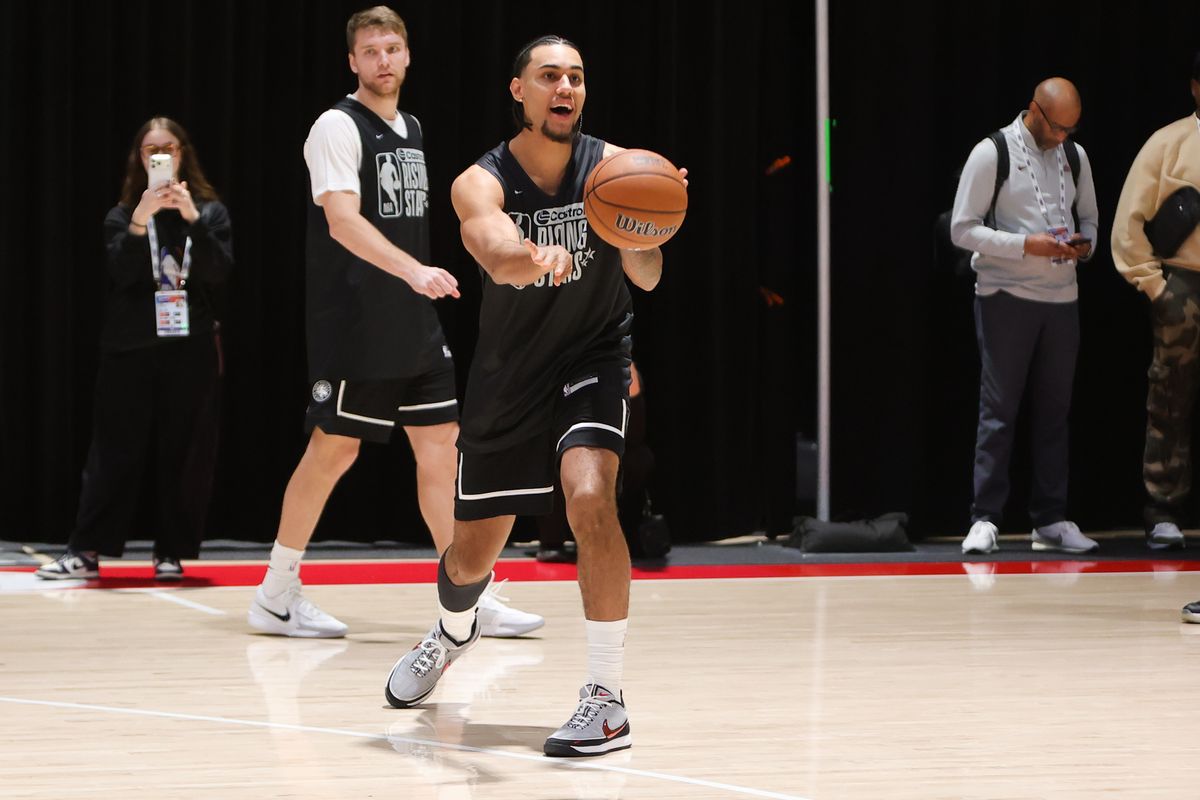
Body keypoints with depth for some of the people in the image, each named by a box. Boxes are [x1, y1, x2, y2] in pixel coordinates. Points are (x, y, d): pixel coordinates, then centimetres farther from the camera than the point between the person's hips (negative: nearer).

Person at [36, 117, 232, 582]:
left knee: (183, 454, 1)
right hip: (131, 350, 0)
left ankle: (171, 552, 8)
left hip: (190, 350, 0)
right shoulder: (122, 216, 7)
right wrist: (139, 224, -23)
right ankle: (86, 551, 1)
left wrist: (192, 219, -18)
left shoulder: (209, 212, 7)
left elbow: (219, 272, -7)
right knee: (115, 451, 0)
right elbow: (122, 274, -8)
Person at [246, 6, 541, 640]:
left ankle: (471, 599, 6)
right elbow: (342, 220, -23)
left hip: (414, 324, 8)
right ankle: (276, 597, 7)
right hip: (353, 322, -8)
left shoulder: (412, 129, 16)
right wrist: (414, 270, -34)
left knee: (442, 445, 4)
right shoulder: (338, 126, -10)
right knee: (335, 447, -4)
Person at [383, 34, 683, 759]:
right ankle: (455, 633, 50)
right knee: (471, 555, 12)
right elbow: (499, 257, -37)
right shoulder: (481, 184, -15)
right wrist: (536, 256, -60)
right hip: (509, 374, 2)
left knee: (591, 496, -30)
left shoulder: (612, 167, -13)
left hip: (592, 358, -2)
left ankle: (608, 698, -23)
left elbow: (647, 278, -22)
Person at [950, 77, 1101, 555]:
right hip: (1006, 297, -5)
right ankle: (984, 520, -3)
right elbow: (963, 230, -9)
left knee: (1054, 410, 8)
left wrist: (1084, 244, -2)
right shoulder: (992, 154, -6)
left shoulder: (1075, 156, 11)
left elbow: (1088, 216, 22)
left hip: (1062, 298, 5)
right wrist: (1025, 244, -19)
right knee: (999, 409, -5)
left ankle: (1050, 520, 14)